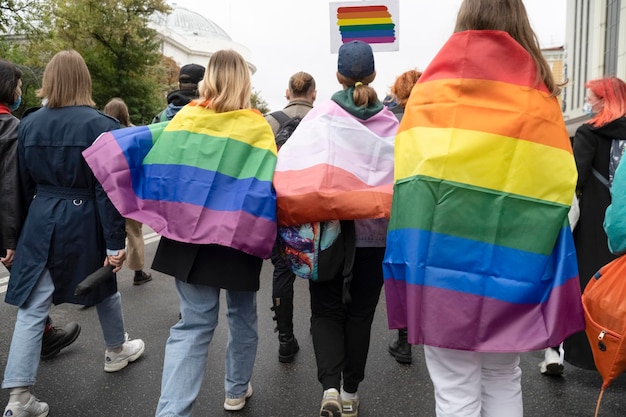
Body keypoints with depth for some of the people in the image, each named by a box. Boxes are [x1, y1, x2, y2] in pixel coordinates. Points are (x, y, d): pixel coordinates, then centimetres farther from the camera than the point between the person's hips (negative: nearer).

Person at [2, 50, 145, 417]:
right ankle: (117, 350, 41)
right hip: (84, 221, -3)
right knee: (105, 287, 21)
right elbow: (108, 189, -15)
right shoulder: (100, 126, -12)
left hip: (41, 221, 3)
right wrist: (115, 242, -11)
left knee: (32, 307, 6)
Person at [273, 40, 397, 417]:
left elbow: (288, 166, -16)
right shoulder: (390, 123, 0)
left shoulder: (320, 117, -5)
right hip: (374, 231, 2)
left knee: (326, 310, 13)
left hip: (326, 228, -1)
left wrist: (290, 211, -15)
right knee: (360, 312, 15)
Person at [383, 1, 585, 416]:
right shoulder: (540, 98, 5)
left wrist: (408, 267, 0)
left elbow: (411, 179, -5)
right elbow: (556, 189, 2)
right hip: (510, 268, 3)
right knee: (503, 382, 18)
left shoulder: (431, 90, 0)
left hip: (443, 263, -2)